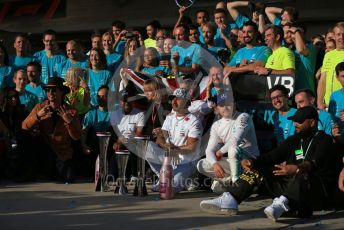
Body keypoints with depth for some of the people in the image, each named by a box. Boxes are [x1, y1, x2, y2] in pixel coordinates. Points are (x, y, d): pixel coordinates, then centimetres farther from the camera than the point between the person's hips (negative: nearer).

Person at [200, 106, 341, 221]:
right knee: (255, 170, -4)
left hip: (316, 189, -7)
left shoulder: (324, 140, -3)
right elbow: (272, 156, 6)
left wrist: (297, 169, -45)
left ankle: (281, 204, -58)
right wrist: (253, 162, -14)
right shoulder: (294, 140, 18)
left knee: (302, 175, -39)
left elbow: (314, 163, -24)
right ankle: (229, 201, -23)